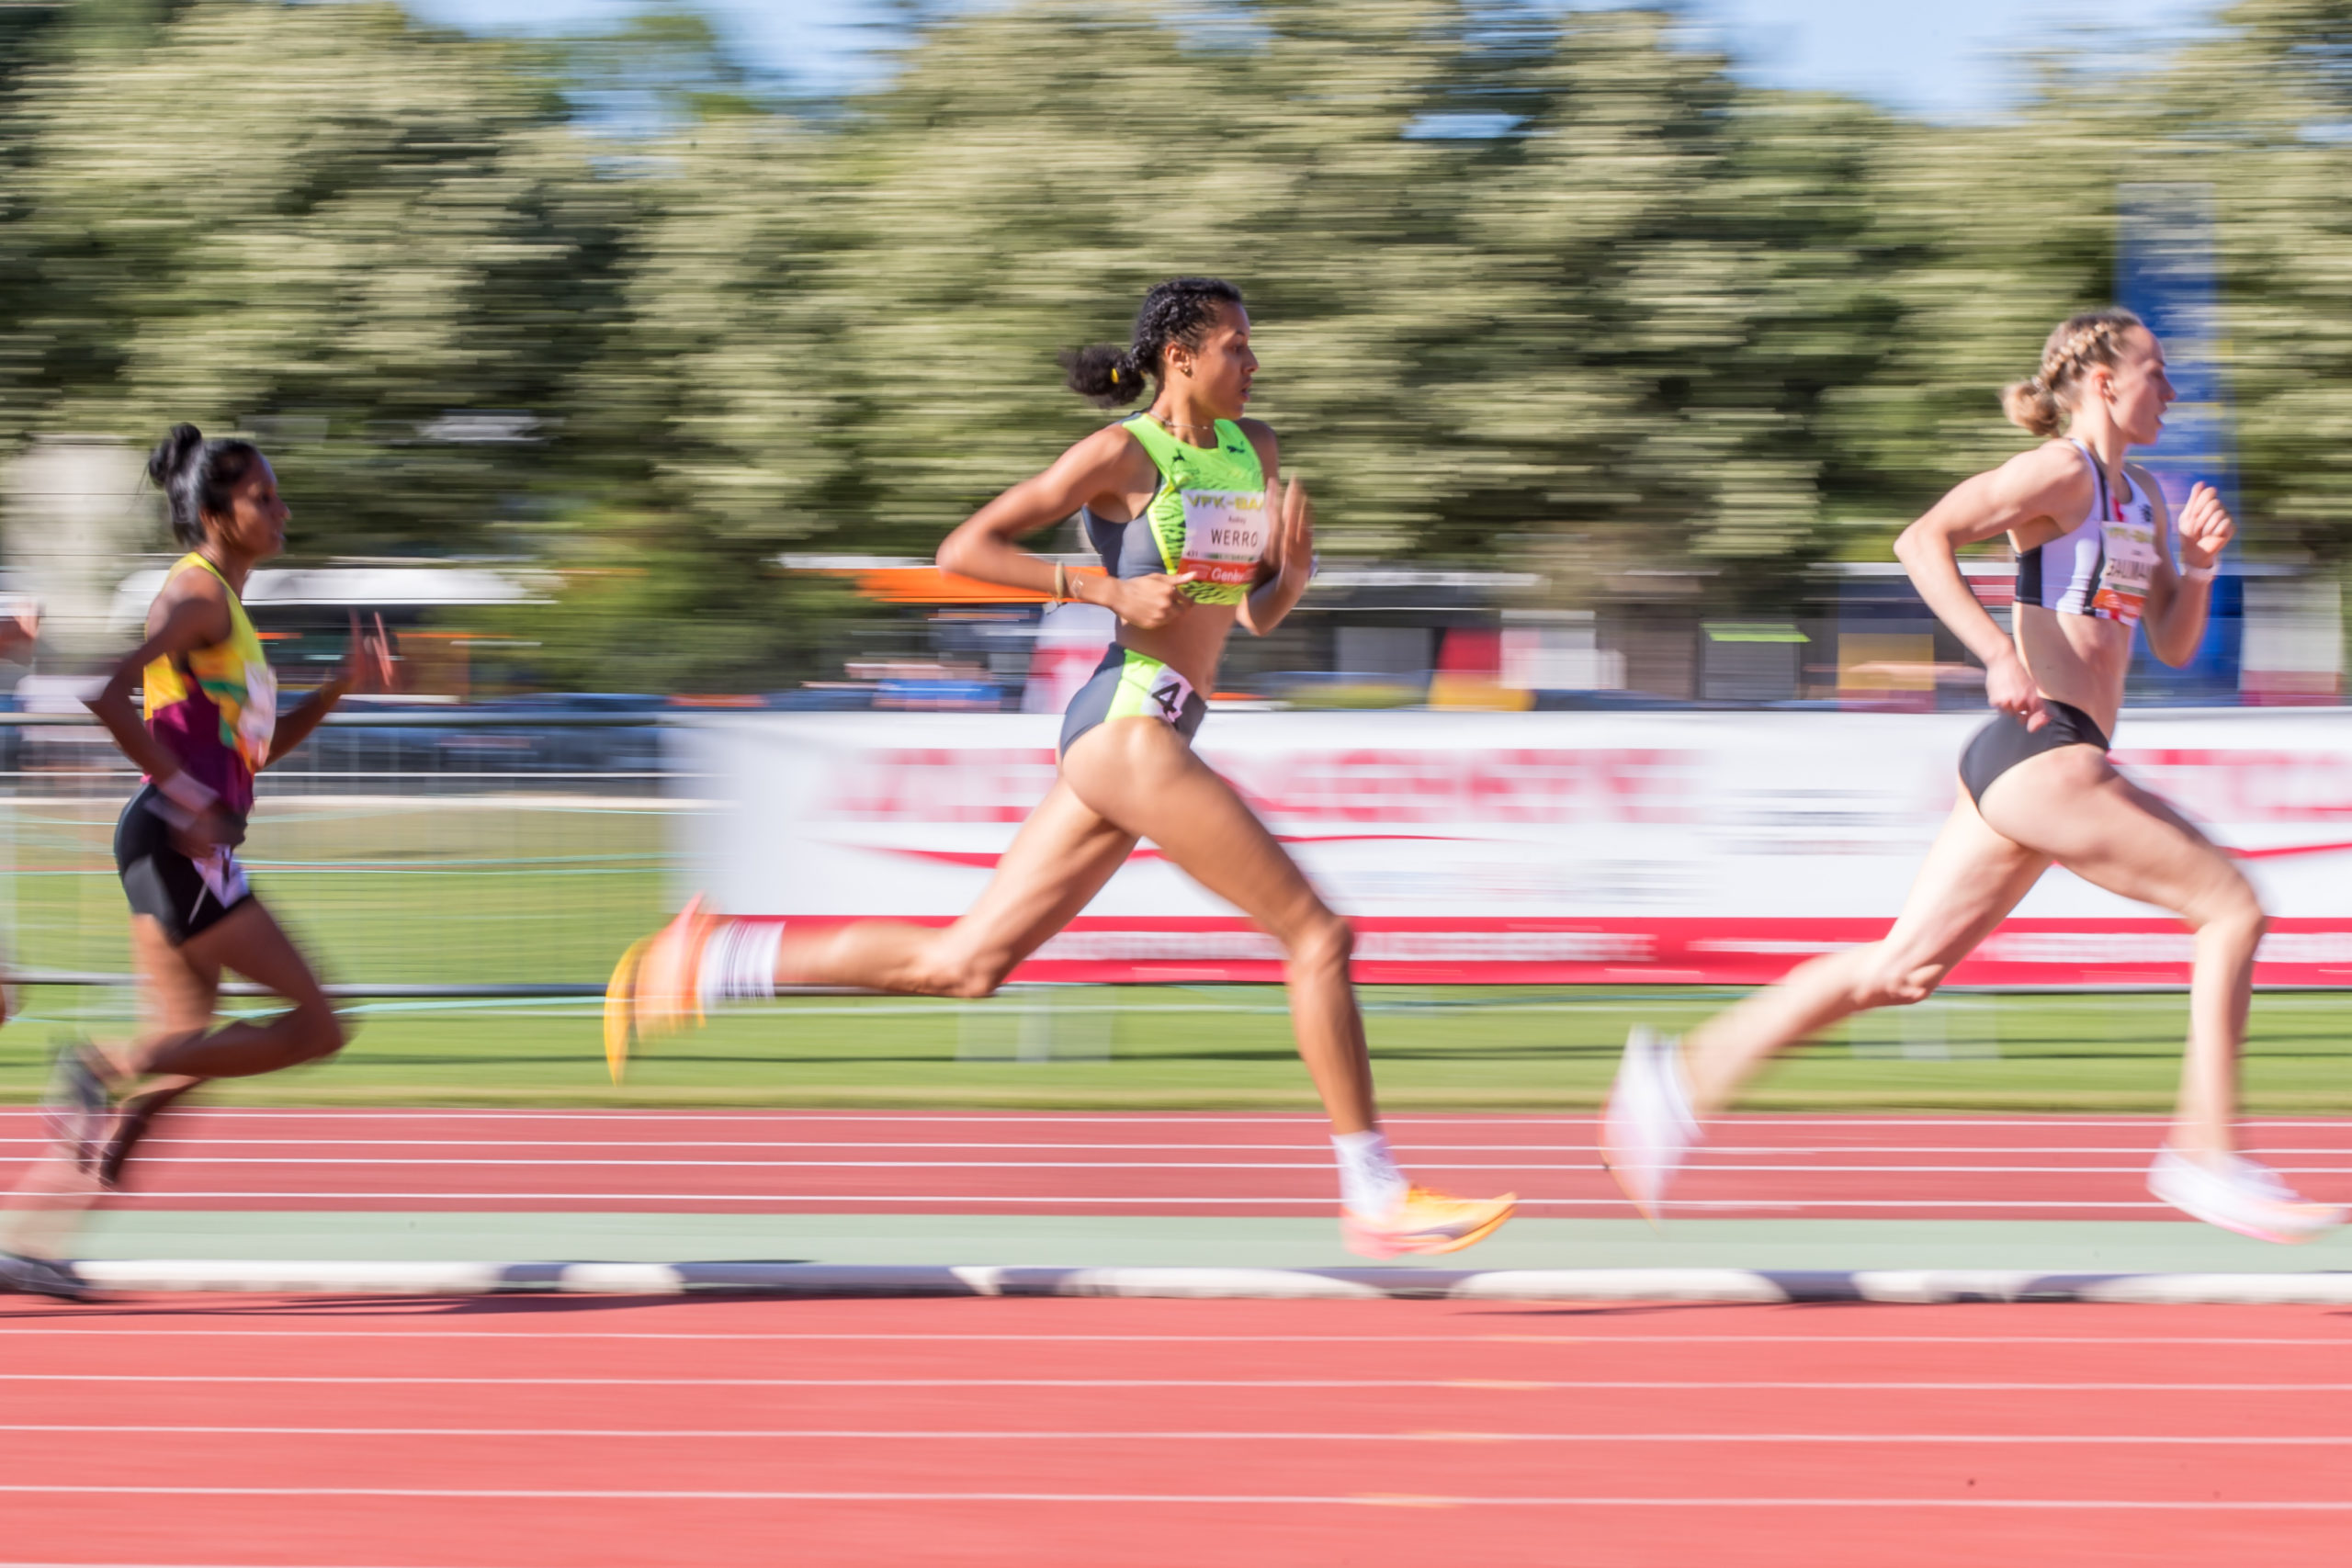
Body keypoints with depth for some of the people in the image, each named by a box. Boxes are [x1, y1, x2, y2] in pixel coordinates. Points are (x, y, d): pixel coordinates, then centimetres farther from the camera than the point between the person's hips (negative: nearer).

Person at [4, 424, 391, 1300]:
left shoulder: (225, 606, 21)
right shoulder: (195, 597, -10)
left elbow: (255, 748, 28)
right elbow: (108, 697, -24)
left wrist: (341, 689, 16)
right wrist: (186, 795, -20)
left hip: (191, 850, 10)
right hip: (178, 843, -10)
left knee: (186, 1054, 9)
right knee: (316, 1026, -10)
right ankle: (108, 1068, -10)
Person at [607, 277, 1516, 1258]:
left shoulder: (1251, 450, 17)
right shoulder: (1121, 454, -6)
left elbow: (1259, 615, 23)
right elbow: (962, 551, -7)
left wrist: (1292, 568, 0)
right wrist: (1111, 591, -15)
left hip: (1160, 732, 9)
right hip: (1130, 717, -9)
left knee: (964, 964, 7)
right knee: (1316, 934, -9)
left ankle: (706, 964, 10)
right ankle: (1376, 1199, -8)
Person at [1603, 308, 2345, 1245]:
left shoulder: (2144, 500, 21)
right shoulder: (2060, 473, -7)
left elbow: (2173, 645, 23)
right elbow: (1924, 540, -18)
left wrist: (2196, 567, 4)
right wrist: (1998, 657, -25)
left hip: (2053, 763, 9)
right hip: (2041, 752, -9)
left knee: (1903, 969, 8)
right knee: (2230, 906, -10)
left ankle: (1686, 1079, 12)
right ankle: (2206, 1155, -9)